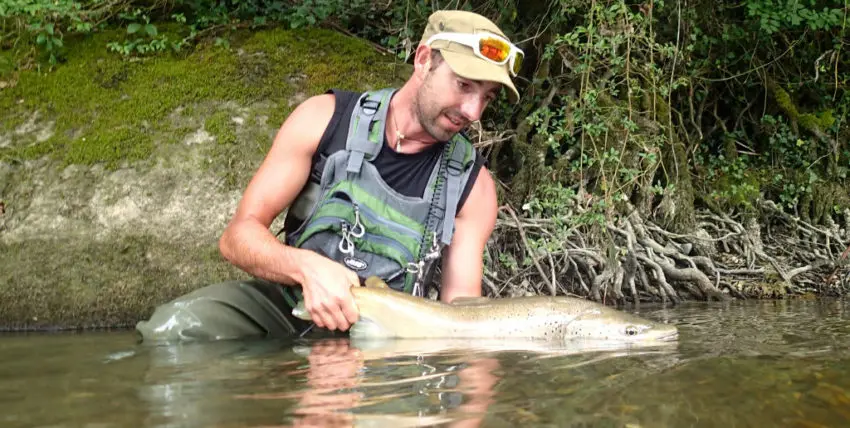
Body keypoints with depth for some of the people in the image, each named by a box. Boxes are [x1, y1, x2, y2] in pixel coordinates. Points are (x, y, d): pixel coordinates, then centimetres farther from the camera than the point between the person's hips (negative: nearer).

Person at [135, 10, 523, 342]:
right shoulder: (325, 118, -8)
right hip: (287, 302, -1)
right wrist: (307, 267, -32)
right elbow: (238, 235, -10)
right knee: (176, 327, -29)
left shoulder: (472, 184, -4)